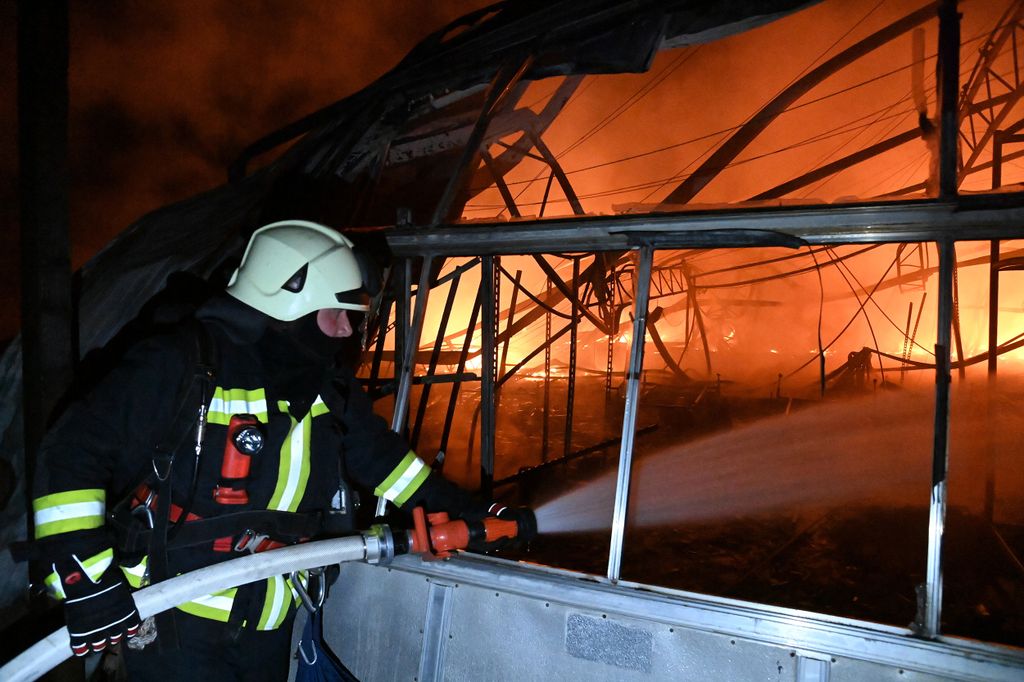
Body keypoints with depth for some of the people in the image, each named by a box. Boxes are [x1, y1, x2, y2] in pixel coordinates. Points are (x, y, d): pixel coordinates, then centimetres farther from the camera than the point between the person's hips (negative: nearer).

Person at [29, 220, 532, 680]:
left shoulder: (330, 389, 1)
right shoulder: (181, 367, -19)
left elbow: (382, 457, 9)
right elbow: (74, 452, -16)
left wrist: (469, 516, 7)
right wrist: (88, 579, -22)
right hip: (175, 626, -6)